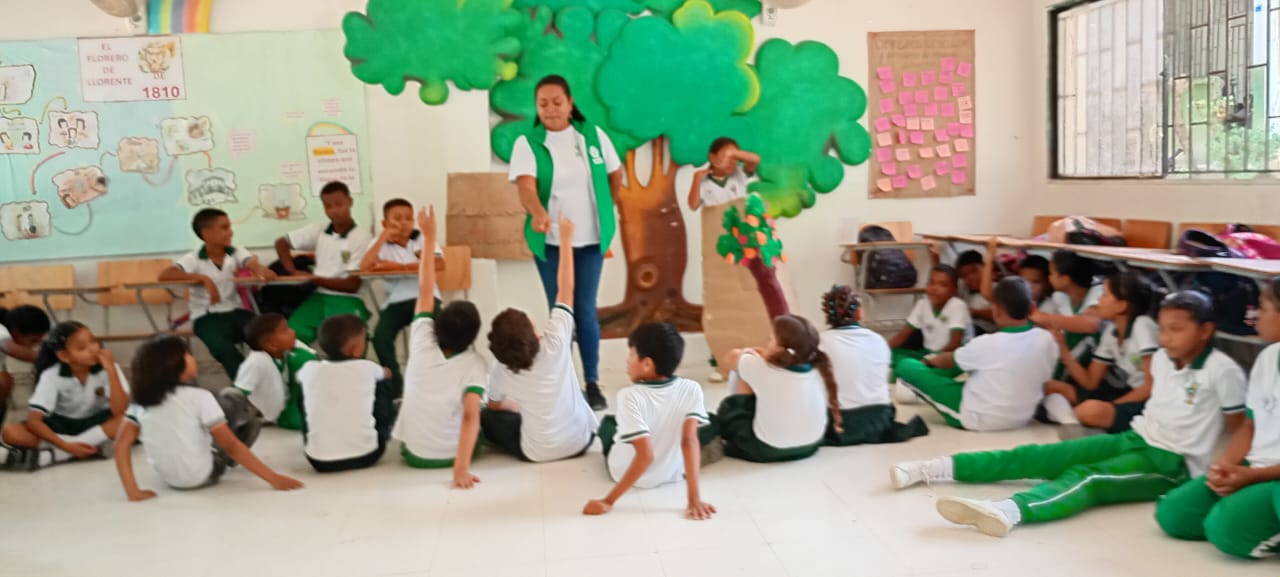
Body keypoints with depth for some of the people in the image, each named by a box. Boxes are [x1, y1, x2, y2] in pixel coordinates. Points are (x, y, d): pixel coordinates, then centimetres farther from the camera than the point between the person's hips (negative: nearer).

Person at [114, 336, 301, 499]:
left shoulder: (140, 402, -2)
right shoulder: (198, 397, -17)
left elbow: (121, 446, -10)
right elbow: (231, 445, -20)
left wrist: (133, 491, -10)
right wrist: (273, 478, -18)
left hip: (169, 479, 5)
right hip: (203, 476, -5)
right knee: (232, 398, 7)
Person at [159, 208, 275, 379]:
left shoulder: (237, 252, 6)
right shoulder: (193, 259, -3)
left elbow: (254, 264, -13)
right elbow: (164, 275, -16)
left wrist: (262, 270, -40)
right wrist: (203, 278, -24)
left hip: (234, 311, 3)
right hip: (207, 317, -3)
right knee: (223, 347, -32)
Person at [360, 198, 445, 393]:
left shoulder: (421, 239, 3)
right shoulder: (381, 243, 6)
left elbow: (439, 264, -15)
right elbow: (365, 267, -12)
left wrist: (400, 266, -15)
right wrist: (385, 236, -10)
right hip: (395, 301, 2)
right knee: (380, 337, -22)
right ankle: (395, 386, -3)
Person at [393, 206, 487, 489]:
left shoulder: (422, 346, -12)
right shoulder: (475, 364, -18)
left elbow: (425, 291, -6)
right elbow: (470, 416, -30)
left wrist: (429, 237, -1)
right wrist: (461, 467, -33)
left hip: (414, 453, 2)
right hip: (453, 453, -2)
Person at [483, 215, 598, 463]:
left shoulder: (501, 372, -15)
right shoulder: (555, 344, -21)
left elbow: (494, 407, 7)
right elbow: (566, 290, -14)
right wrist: (566, 238, -9)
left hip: (537, 453, -1)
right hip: (581, 441, 2)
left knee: (486, 418, 18)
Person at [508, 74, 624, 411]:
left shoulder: (593, 135, 2)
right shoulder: (527, 143, -6)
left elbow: (615, 175, 14)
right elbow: (526, 185, -21)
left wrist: (605, 210, 14)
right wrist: (537, 213, -40)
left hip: (590, 239, 1)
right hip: (549, 241, -1)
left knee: (586, 310, 1)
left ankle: (592, 383, 9)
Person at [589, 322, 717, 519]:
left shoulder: (630, 396, -30)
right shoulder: (691, 389, -20)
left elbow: (645, 455, -34)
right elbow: (690, 440, -29)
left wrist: (609, 501, -32)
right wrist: (694, 499, -31)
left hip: (630, 474, -1)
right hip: (674, 472, 1)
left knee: (608, 422, 28)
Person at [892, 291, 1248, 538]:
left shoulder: (1222, 371, -11)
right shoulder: (1162, 359, 9)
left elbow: (1242, 429, -8)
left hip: (1174, 464, -7)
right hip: (1136, 440, 7)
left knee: (1087, 478, -34)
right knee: (1039, 458, -9)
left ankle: (1007, 511, -62)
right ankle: (936, 468, -17)